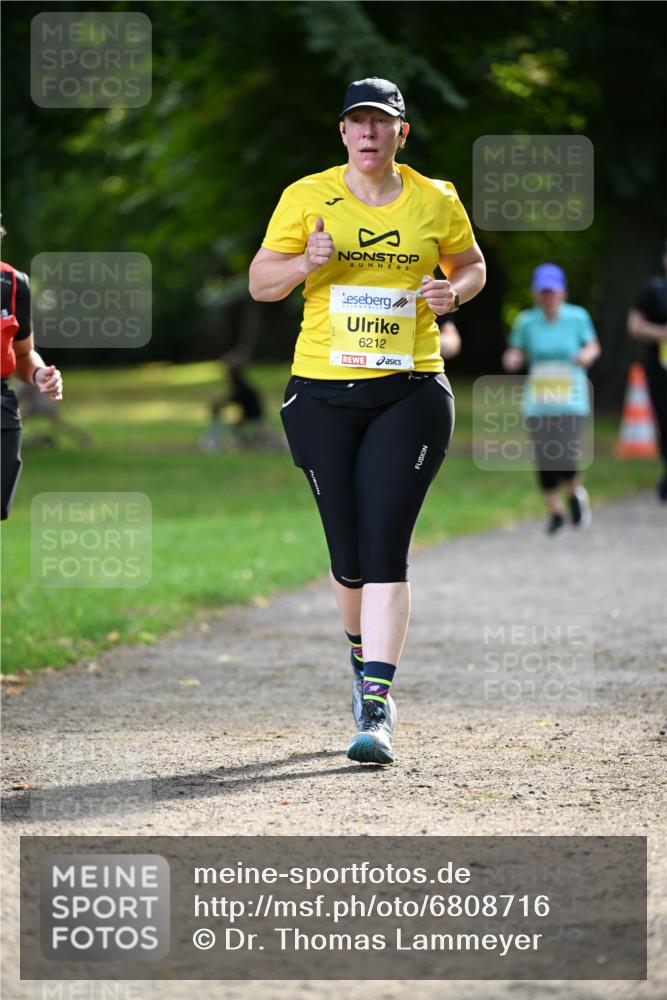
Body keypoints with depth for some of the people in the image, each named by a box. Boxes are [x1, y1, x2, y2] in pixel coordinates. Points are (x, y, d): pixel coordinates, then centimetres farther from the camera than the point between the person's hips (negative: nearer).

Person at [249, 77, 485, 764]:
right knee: (348, 552, 4)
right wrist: (307, 262, -15)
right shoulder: (306, 197, 3)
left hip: (409, 391, -1)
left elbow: (472, 266, 20)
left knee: (384, 547, -12)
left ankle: (376, 706, -14)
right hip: (323, 391, 1)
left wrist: (452, 293, -3)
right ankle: (363, 653, 36)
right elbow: (260, 282, 6)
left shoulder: (435, 201, 5)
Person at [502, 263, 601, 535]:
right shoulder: (526, 321, -2)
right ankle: (555, 512, 25)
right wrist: (512, 360, -13)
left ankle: (576, 494, 21)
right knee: (545, 462, 0)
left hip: (571, 402, -2)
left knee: (565, 460, -14)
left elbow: (593, 346, 10)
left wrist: (587, 355, -11)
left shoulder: (577, 317, -4)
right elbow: (517, 353, 9)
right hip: (538, 403, 2)